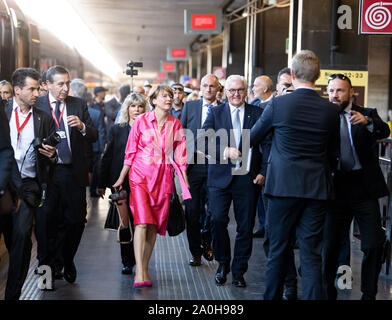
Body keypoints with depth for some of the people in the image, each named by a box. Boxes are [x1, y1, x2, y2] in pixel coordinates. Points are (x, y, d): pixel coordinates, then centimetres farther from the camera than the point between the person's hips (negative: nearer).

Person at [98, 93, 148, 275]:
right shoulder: (117, 130, 7)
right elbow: (107, 157, 8)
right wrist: (102, 183, 6)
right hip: (120, 182, 0)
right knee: (124, 223, -1)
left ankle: (137, 260, 15)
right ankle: (127, 261, 8)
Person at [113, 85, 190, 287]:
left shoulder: (175, 124, 6)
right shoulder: (141, 121, -2)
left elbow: (180, 155, 10)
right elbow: (130, 152, 4)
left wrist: (186, 184, 9)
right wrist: (121, 178, 6)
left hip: (163, 178, 3)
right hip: (141, 175, -3)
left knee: (154, 225, 4)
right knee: (141, 222, -14)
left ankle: (145, 269, 15)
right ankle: (139, 272, -17)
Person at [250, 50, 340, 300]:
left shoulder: (277, 104, -6)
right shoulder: (331, 110, 0)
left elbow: (253, 138, 8)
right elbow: (334, 153, 10)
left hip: (284, 185, -1)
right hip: (318, 188, 2)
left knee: (279, 249, 11)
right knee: (311, 253, 5)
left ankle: (273, 296, 22)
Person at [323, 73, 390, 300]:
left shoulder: (367, 114, 6)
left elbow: (385, 131, -14)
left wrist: (367, 121, -32)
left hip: (365, 188, 0)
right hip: (337, 187, 1)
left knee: (374, 244, -1)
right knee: (332, 243, 5)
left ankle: (369, 294, 13)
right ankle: (327, 292, 19)